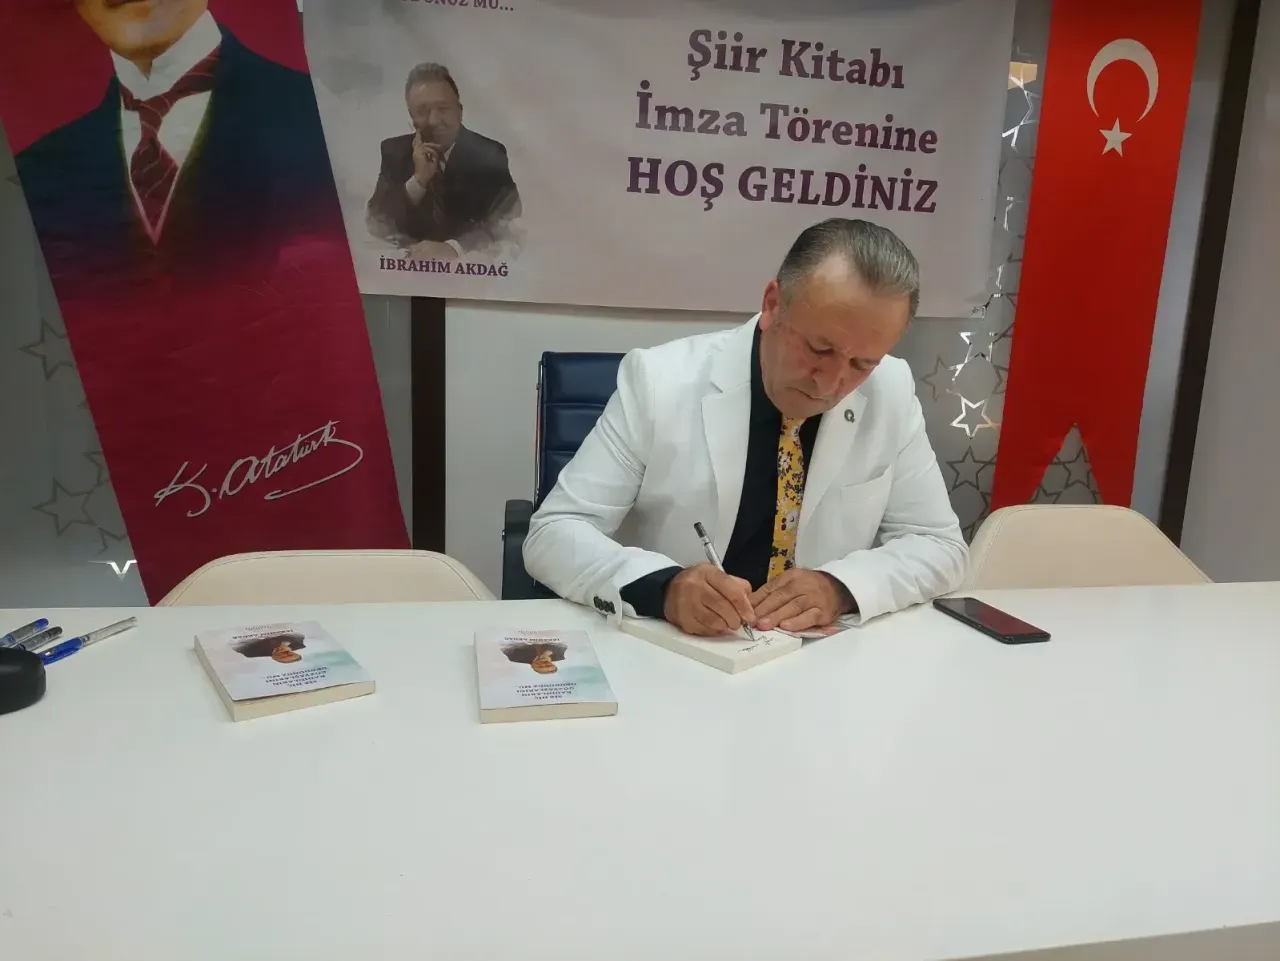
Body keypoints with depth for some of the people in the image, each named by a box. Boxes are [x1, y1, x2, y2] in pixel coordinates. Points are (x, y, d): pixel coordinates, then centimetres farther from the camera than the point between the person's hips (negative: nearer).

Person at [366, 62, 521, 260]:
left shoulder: (489, 154, -3)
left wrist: (454, 248, -28)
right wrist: (417, 180, -17)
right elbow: (377, 222, -3)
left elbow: (508, 222, -13)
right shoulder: (394, 151, 3)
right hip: (412, 263, 1)